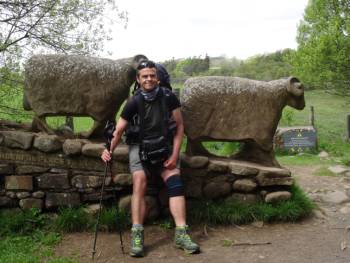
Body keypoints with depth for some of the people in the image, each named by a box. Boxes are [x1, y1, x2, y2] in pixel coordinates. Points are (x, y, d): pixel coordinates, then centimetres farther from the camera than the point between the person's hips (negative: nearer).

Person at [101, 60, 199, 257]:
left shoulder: (168, 97, -9)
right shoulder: (134, 102, -9)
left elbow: (179, 126, -3)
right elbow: (119, 130, -5)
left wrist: (175, 155, -9)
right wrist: (109, 150, -20)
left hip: (165, 147, 1)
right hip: (140, 147, -1)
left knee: (175, 182, -16)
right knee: (139, 183, -21)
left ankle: (181, 234, -14)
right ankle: (137, 235, -18)